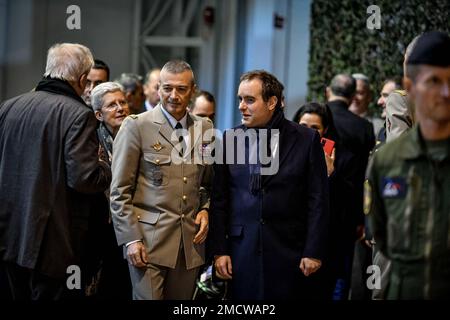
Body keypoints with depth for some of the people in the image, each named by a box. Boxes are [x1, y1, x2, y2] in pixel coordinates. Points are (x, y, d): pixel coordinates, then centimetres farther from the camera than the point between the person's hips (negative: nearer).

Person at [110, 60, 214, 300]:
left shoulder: (205, 128, 11)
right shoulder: (136, 126, -3)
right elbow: (119, 191, -4)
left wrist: (205, 209, 4)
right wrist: (131, 239, -11)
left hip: (190, 242, 4)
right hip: (148, 240, -4)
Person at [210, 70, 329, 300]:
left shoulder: (306, 140, -1)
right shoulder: (230, 139, 4)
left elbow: (317, 200, -1)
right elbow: (219, 199, 5)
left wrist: (314, 252, -5)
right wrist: (219, 250, 0)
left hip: (288, 250, -2)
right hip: (241, 248, 2)